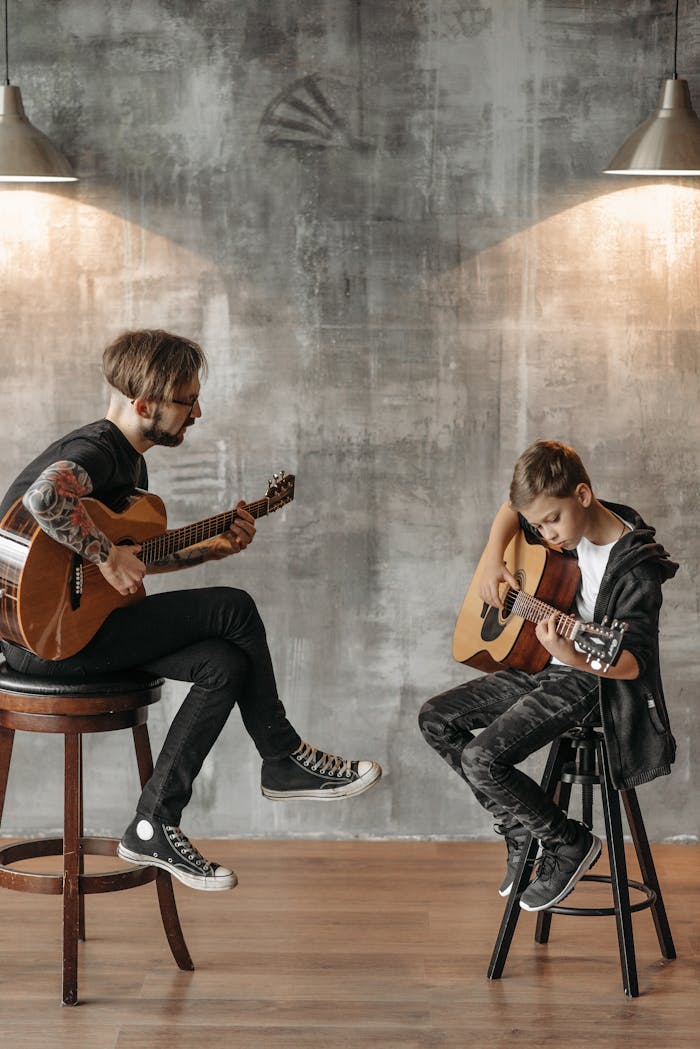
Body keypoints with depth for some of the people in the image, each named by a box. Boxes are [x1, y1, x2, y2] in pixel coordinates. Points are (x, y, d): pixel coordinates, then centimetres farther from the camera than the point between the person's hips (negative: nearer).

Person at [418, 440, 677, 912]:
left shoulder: (635, 568, -23)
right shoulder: (564, 529, 0)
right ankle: (522, 833, 10)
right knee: (437, 719, 6)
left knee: (482, 759, -24)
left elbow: (634, 663, -24)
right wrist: (494, 559, 2)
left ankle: (571, 845, -3)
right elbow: (510, 511, 21)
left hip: (588, 683, -9)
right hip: (539, 667, 9)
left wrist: (575, 657, -43)